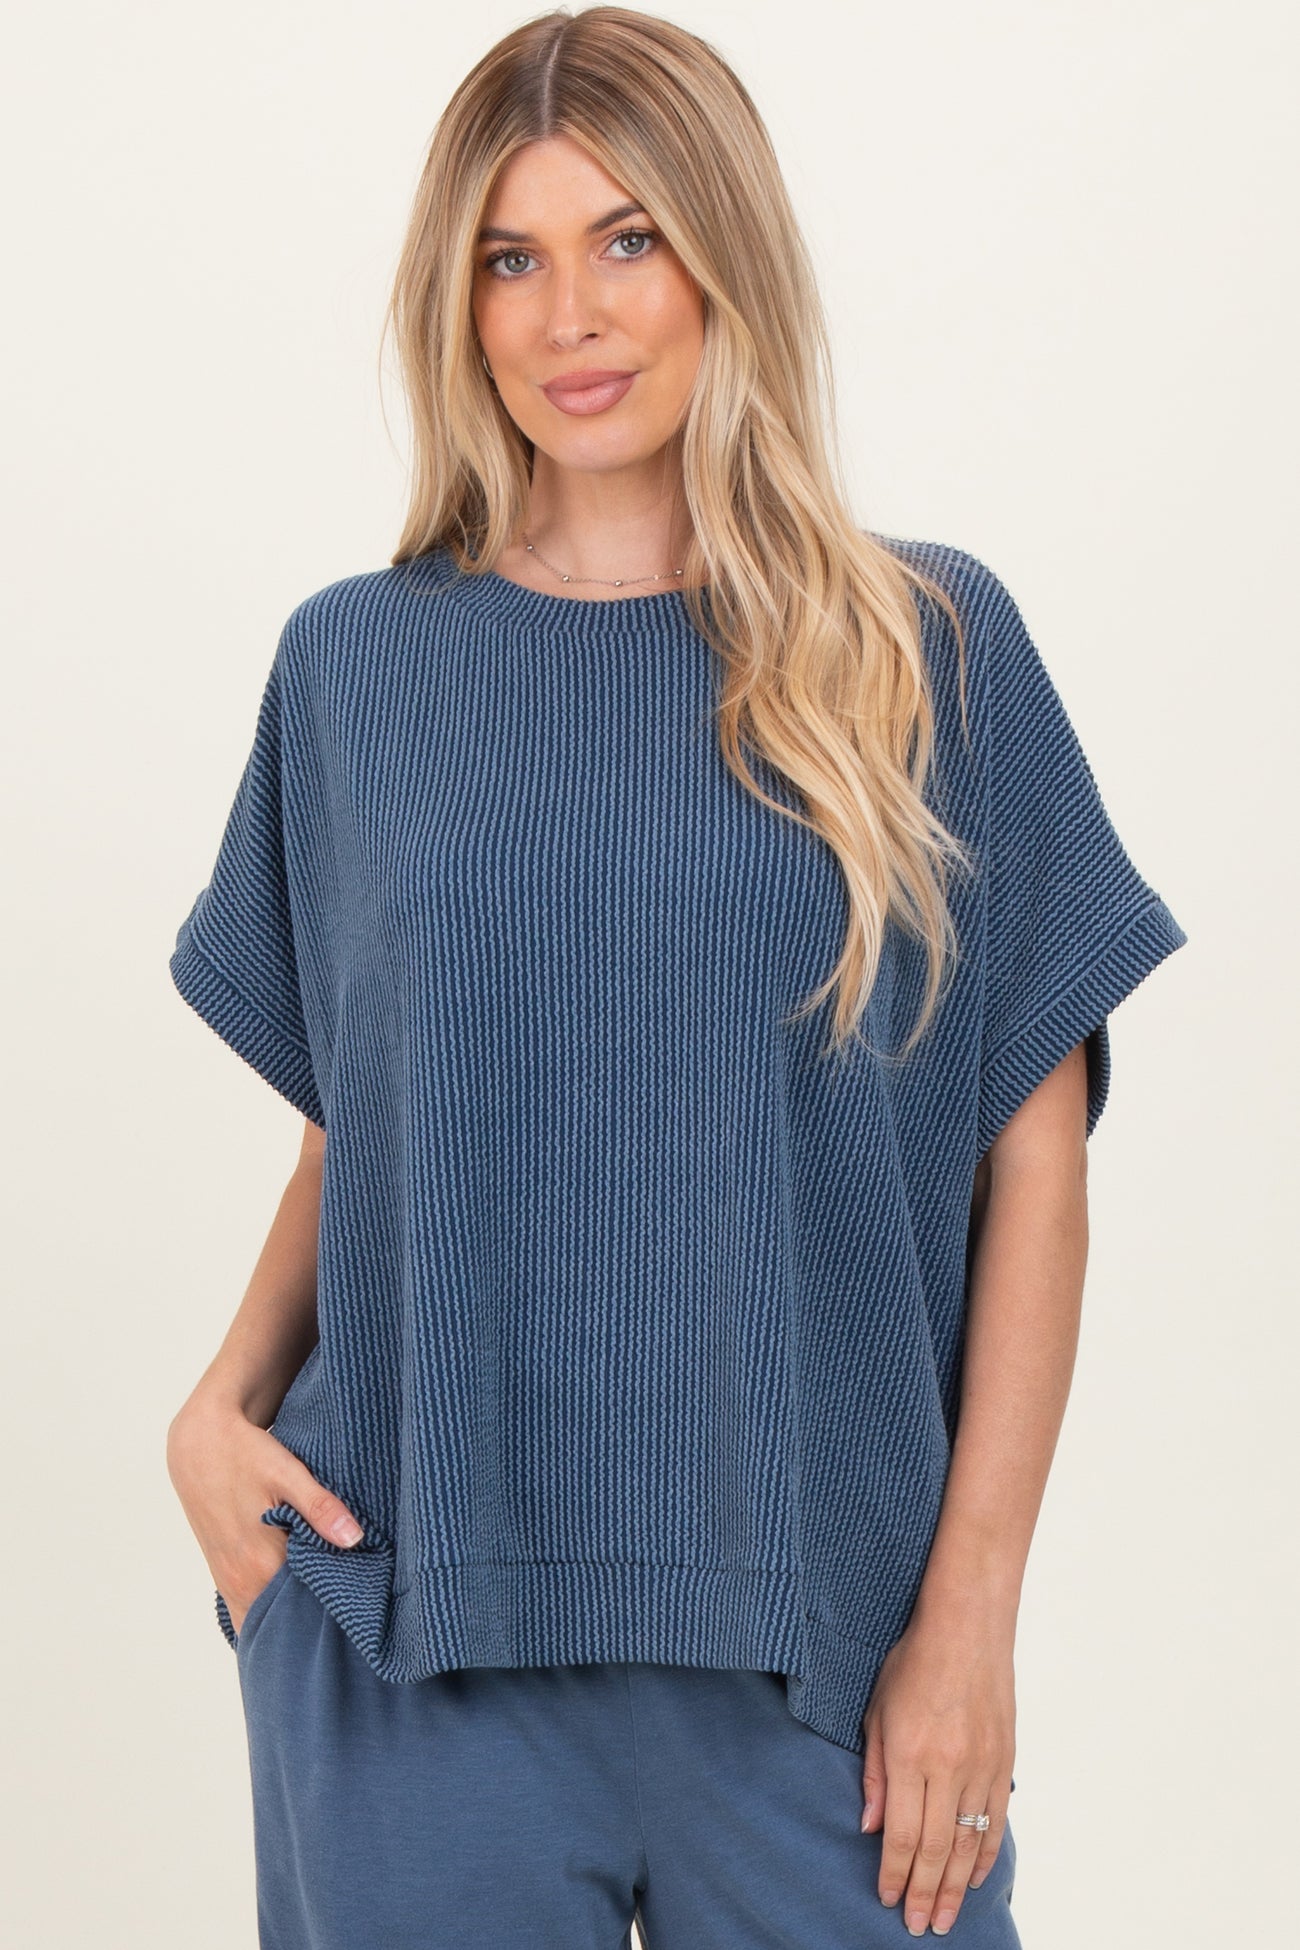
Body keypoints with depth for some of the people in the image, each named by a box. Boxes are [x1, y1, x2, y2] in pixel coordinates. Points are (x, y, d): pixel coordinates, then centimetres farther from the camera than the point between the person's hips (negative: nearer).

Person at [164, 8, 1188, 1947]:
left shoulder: (932, 649, 0)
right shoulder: (356, 663, 5)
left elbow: (1034, 1154, -1)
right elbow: (354, 1128, 11)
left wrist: (974, 1604, -6)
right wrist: (223, 1402, -5)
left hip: (816, 1639, -1)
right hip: (417, 1639, 1)